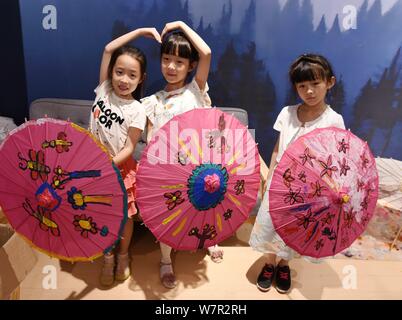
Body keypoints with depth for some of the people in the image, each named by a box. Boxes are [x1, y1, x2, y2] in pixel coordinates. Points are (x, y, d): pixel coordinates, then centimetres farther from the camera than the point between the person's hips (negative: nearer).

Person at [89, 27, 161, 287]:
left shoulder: (137, 111, -14)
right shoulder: (104, 90, -4)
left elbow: (129, 148, -15)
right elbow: (109, 49, -5)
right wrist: (139, 31, -3)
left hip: (119, 167, -3)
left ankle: (123, 255, 37)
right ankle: (108, 257, 36)